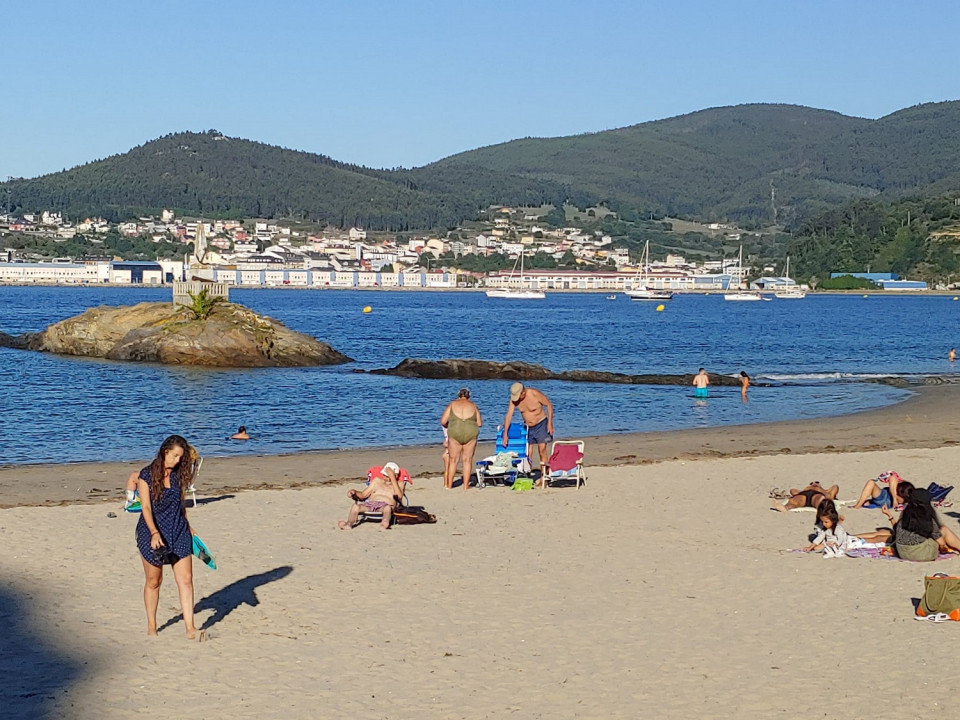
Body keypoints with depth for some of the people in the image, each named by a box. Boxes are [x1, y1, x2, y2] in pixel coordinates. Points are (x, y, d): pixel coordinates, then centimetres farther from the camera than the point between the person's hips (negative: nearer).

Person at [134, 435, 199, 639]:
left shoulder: (178, 475, 4)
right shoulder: (147, 475, -10)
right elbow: (146, 508, -18)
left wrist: (187, 526, 23)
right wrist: (154, 533, -29)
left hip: (178, 532, 4)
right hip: (152, 532, -4)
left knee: (186, 579, -6)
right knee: (153, 581, 8)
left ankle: (190, 627, -6)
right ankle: (151, 626, 24)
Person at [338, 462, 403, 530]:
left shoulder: (398, 484, 16)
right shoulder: (377, 480, 26)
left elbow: (399, 496, -7)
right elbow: (363, 494, 24)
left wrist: (392, 477, -6)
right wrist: (354, 492, 1)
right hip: (370, 504, 3)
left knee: (387, 508, -41)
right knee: (355, 506, -29)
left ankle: (384, 524, -68)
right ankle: (349, 524, -51)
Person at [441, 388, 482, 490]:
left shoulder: (452, 405, 7)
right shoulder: (473, 406, 9)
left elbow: (443, 421, 3)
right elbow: (479, 423, 8)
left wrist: (449, 426, 23)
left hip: (455, 433, 0)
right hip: (470, 433, 0)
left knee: (453, 460, 10)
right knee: (468, 460, 7)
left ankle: (449, 484, 13)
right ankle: (466, 485, 7)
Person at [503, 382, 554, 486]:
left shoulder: (535, 394, -22)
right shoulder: (514, 399, -11)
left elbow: (549, 405, -11)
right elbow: (508, 415, -9)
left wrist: (550, 423, -14)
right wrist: (505, 433, -13)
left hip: (541, 424, -4)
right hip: (527, 427, 4)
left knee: (542, 450, -11)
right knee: (527, 453, -3)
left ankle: (543, 479, -10)